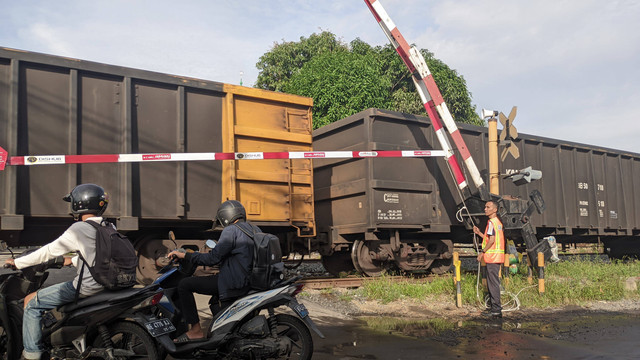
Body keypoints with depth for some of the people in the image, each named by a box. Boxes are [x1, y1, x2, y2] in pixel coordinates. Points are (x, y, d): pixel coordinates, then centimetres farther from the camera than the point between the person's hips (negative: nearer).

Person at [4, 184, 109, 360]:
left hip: (85, 286, -9)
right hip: (103, 284, 9)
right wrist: (73, 260, 34)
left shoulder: (80, 229, -14)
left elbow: (49, 251, -9)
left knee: (31, 302, 5)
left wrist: (18, 262, 2)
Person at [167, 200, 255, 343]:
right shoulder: (255, 229, 13)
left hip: (234, 283, -9)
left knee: (184, 285, -4)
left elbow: (213, 258, -16)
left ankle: (196, 330, -3)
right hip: (249, 280, 10)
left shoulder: (230, 231, -13)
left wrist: (184, 255, -9)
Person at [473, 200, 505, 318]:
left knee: (493, 283, -7)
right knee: (492, 282, 15)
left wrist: (482, 252, -13)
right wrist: (479, 233, 20)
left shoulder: (491, 222, -12)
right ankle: (495, 307, 21)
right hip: (497, 256, 10)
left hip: (492, 255, -10)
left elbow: (491, 240, -19)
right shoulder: (498, 222, 18)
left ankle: (496, 310, -5)